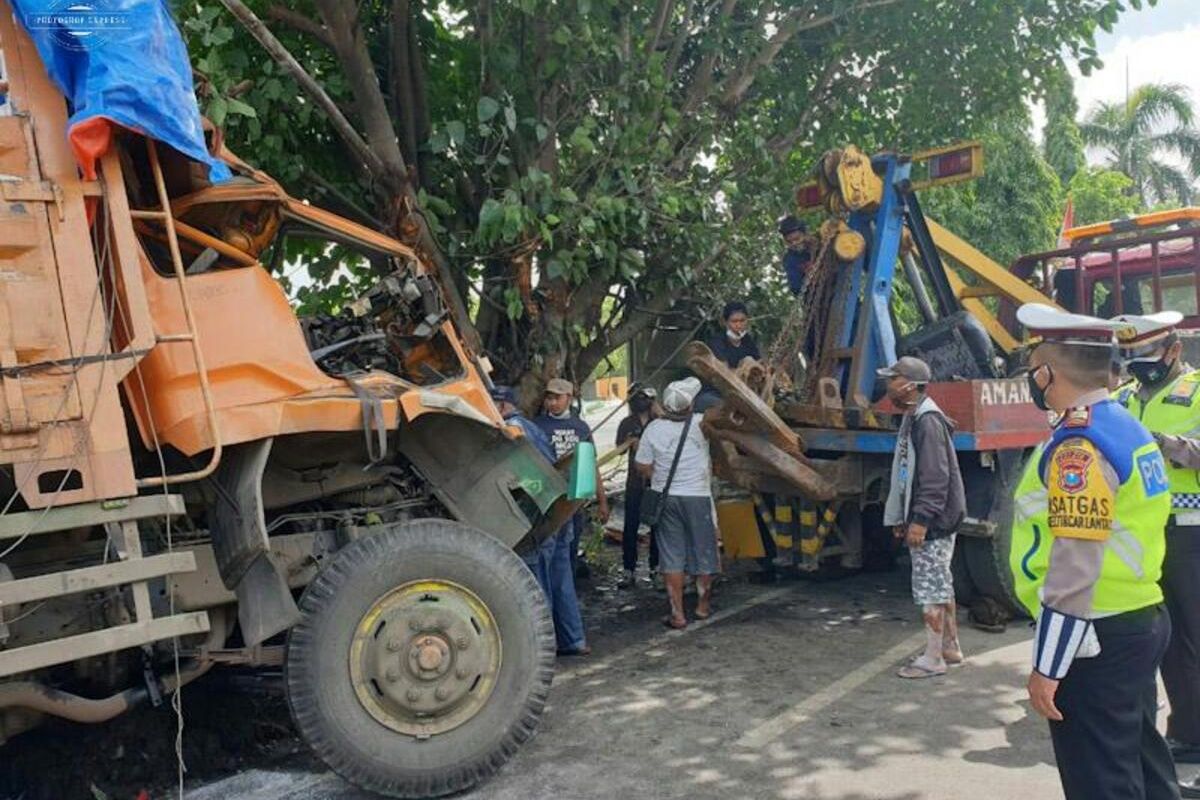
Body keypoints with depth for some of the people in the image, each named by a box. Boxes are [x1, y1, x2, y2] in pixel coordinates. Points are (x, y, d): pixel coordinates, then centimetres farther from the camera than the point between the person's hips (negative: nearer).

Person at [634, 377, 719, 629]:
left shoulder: (654, 428, -8)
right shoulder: (701, 423, -11)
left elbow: (642, 466, -3)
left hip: (666, 498, 1)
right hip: (698, 496, -1)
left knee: (672, 556, 5)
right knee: (703, 551, 15)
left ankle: (677, 613, 5)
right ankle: (703, 605, 30)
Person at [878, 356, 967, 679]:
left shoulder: (927, 421, -18)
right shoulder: (913, 419, 14)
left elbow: (936, 477, -23)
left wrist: (921, 520, -24)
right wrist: (902, 518, 19)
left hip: (932, 522, -10)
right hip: (925, 520, 10)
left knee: (929, 588, -4)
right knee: (941, 585, 17)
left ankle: (933, 659, 3)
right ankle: (950, 648, 29)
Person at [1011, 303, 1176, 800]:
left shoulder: (1077, 446, -21)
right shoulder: (1126, 426, 9)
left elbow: (1075, 569, -23)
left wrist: (1047, 666, -20)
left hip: (1095, 639, -10)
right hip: (1141, 622, 10)